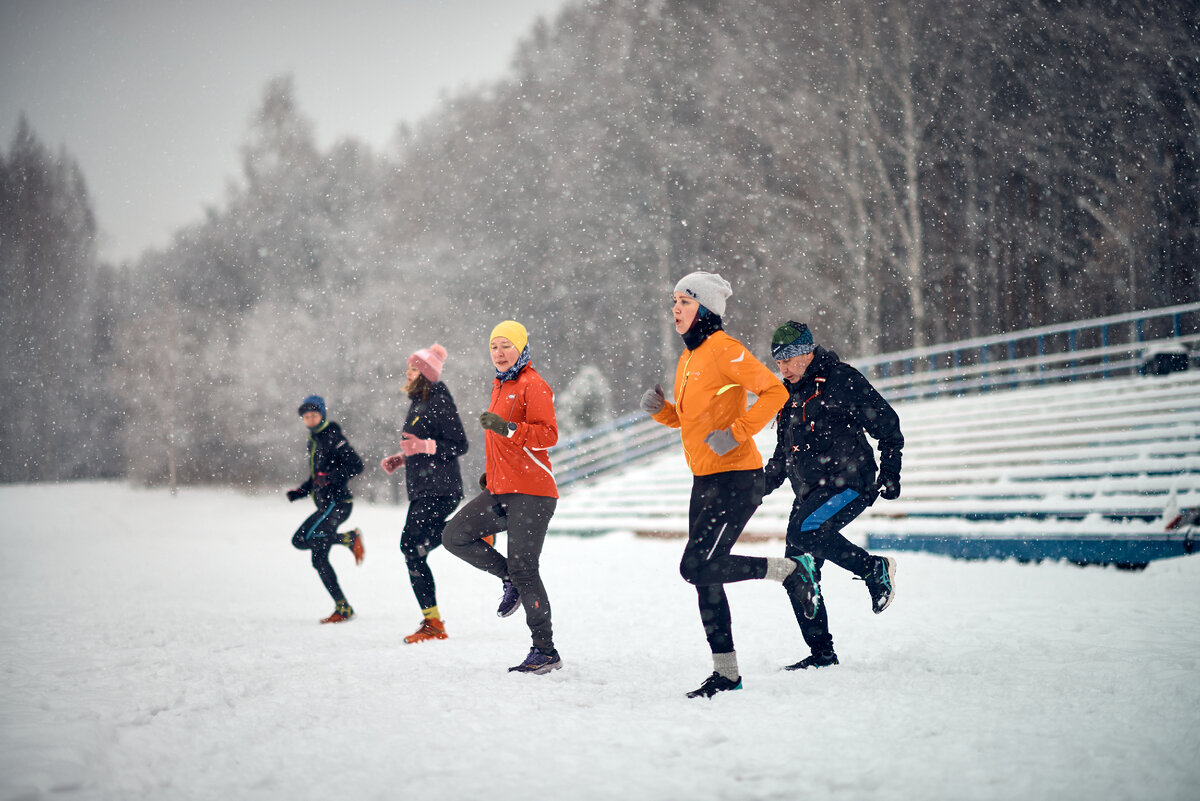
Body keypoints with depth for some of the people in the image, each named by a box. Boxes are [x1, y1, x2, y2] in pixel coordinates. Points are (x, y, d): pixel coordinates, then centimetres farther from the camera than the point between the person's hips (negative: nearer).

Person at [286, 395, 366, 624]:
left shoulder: (333, 437, -8)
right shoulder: (313, 441, 19)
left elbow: (356, 465, -17)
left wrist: (330, 476, -28)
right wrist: (300, 491, 13)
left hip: (337, 501, -9)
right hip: (325, 504, 9)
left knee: (301, 539, -22)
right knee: (319, 558, 3)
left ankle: (350, 538, -10)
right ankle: (343, 609, 4)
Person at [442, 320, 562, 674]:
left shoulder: (533, 385, -8)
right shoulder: (500, 386, 20)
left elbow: (548, 435, -18)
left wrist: (506, 428, -29)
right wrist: (491, 474, 24)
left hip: (531, 492, -9)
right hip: (499, 492, 9)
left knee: (523, 569, -9)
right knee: (455, 536, -1)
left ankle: (546, 652, -2)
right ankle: (509, 578, 15)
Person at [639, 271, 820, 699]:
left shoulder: (723, 349, -12)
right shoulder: (688, 359, 14)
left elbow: (775, 392, -18)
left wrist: (737, 432, -22)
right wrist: (661, 410, 5)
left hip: (736, 477, -9)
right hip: (705, 480, 9)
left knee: (698, 566, -14)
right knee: (704, 576, 7)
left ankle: (790, 569, 4)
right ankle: (726, 672, 15)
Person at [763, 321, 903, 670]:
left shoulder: (842, 380, -7)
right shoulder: (788, 395, 15)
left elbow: (887, 424, -4)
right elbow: (783, 454, 26)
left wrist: (890, 474, -7)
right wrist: (760, 486, 15)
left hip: (850, 482, -7)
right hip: (809, 492, 7)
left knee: (802, 533, -29)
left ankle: (874, 568, -10)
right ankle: (822, 653, 8)